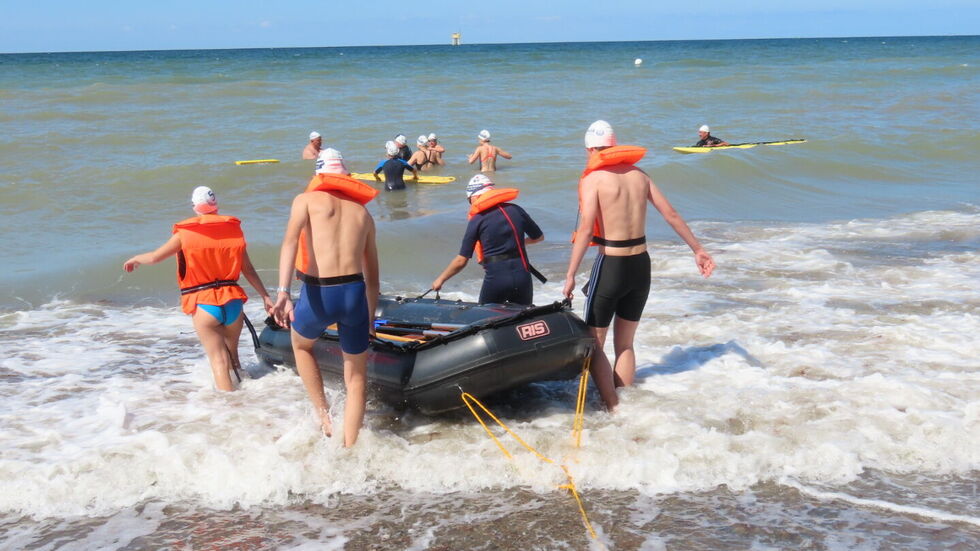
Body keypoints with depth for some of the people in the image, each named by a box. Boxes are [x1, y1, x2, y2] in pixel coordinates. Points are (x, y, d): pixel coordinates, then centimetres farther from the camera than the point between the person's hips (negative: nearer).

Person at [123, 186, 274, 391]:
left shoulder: (185, 232, 0)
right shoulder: (233, 228, 5)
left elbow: (155, 257, 7)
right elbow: (247, 268, 4)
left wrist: (136, 259, 28)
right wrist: (265, 297, 10)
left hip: (203, 304, -3)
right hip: (232, 301, 3)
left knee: (219, 361, -3)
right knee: (232, 355, 20)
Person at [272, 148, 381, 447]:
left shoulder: (306, 200, 9)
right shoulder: (362, 212, 19)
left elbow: (291, 241, -12)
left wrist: (282, 292, -21)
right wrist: (370, 321, 31)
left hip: (318, 294, -2)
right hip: (355, 293, 2)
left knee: (301, 344, 32)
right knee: (356, 377, 19)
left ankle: (323, 413, 26)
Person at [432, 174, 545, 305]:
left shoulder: (477, 220, -4)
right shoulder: (515, 210, 7)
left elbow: (461, 261, -3)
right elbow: (539, 237, 20)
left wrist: (440, 279, 10)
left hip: (495, 278, -3)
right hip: (522, 276, 3)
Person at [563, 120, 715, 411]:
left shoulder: (593, 178, -9)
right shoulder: (639, 175, 7)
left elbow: (586, 228, -19)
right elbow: (672, 215, 9)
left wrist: (570, 275, -19)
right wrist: (698, 249, 17)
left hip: (610, 266, -6)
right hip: (641, 265, 6)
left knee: (594, 345, 6)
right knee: (625, 344, 18)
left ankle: (614, 410, 1)